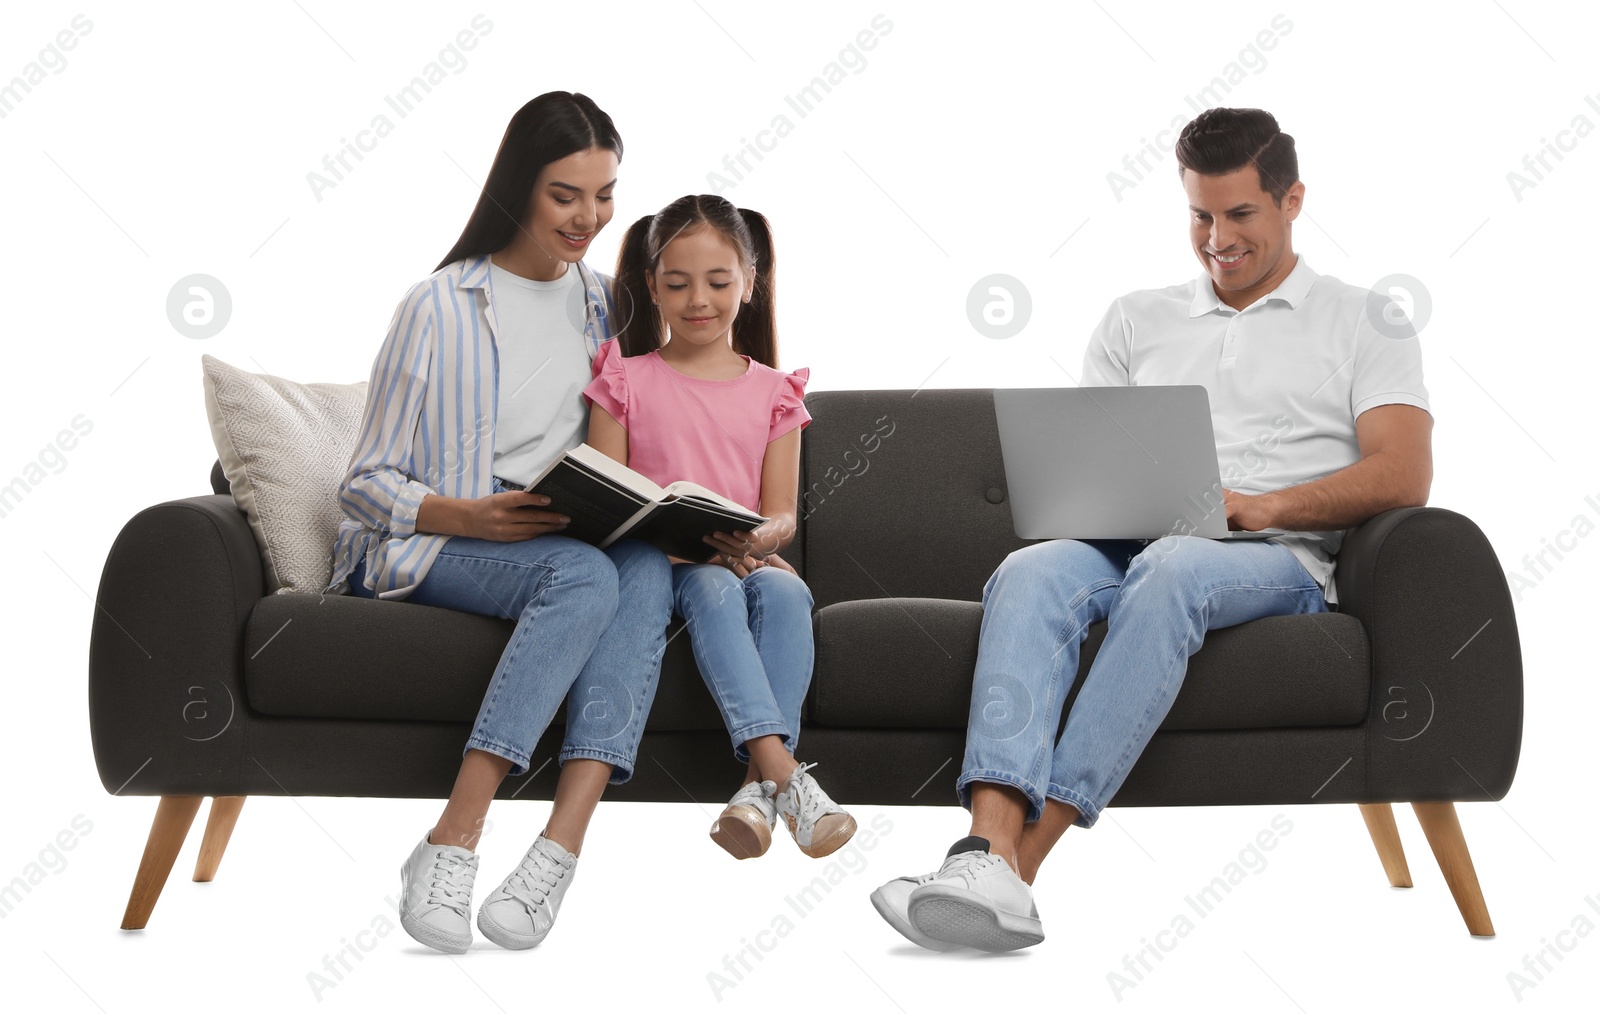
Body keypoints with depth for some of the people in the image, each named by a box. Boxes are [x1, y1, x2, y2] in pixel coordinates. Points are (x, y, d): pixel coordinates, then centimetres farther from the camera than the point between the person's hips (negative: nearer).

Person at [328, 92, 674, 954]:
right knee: (585, 573, -35)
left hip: (569, 536, 5)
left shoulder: (601, 300, 16)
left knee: (648, 568, -31)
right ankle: (452, 848, -38)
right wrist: (470, 515, -21)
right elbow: (366, 484, -2)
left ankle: (559, 847, -42)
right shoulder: (440, 307, -2)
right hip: (425, 546, -4)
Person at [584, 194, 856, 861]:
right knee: (714, 587, -36)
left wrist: (757, 539, -19)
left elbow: (783, 512, 7)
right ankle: (784, 774, -48)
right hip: (659, 567, -2)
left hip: (748, 556, 2)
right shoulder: (626, 381, 10)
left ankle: (759, 784, -42)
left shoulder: (772, 391, 14)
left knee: (786, 590, -33)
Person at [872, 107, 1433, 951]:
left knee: (1170, 570, -39)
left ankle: (1026, 852, -45)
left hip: (1275, 559, -3)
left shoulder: (1362, 323, 16)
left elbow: (1404, 474, 1)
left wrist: (1265, 506, -15)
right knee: (1029, 573, -33)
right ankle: (991, 856, -50)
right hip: (1126, 543, 3)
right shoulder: (1137, 319, 26)